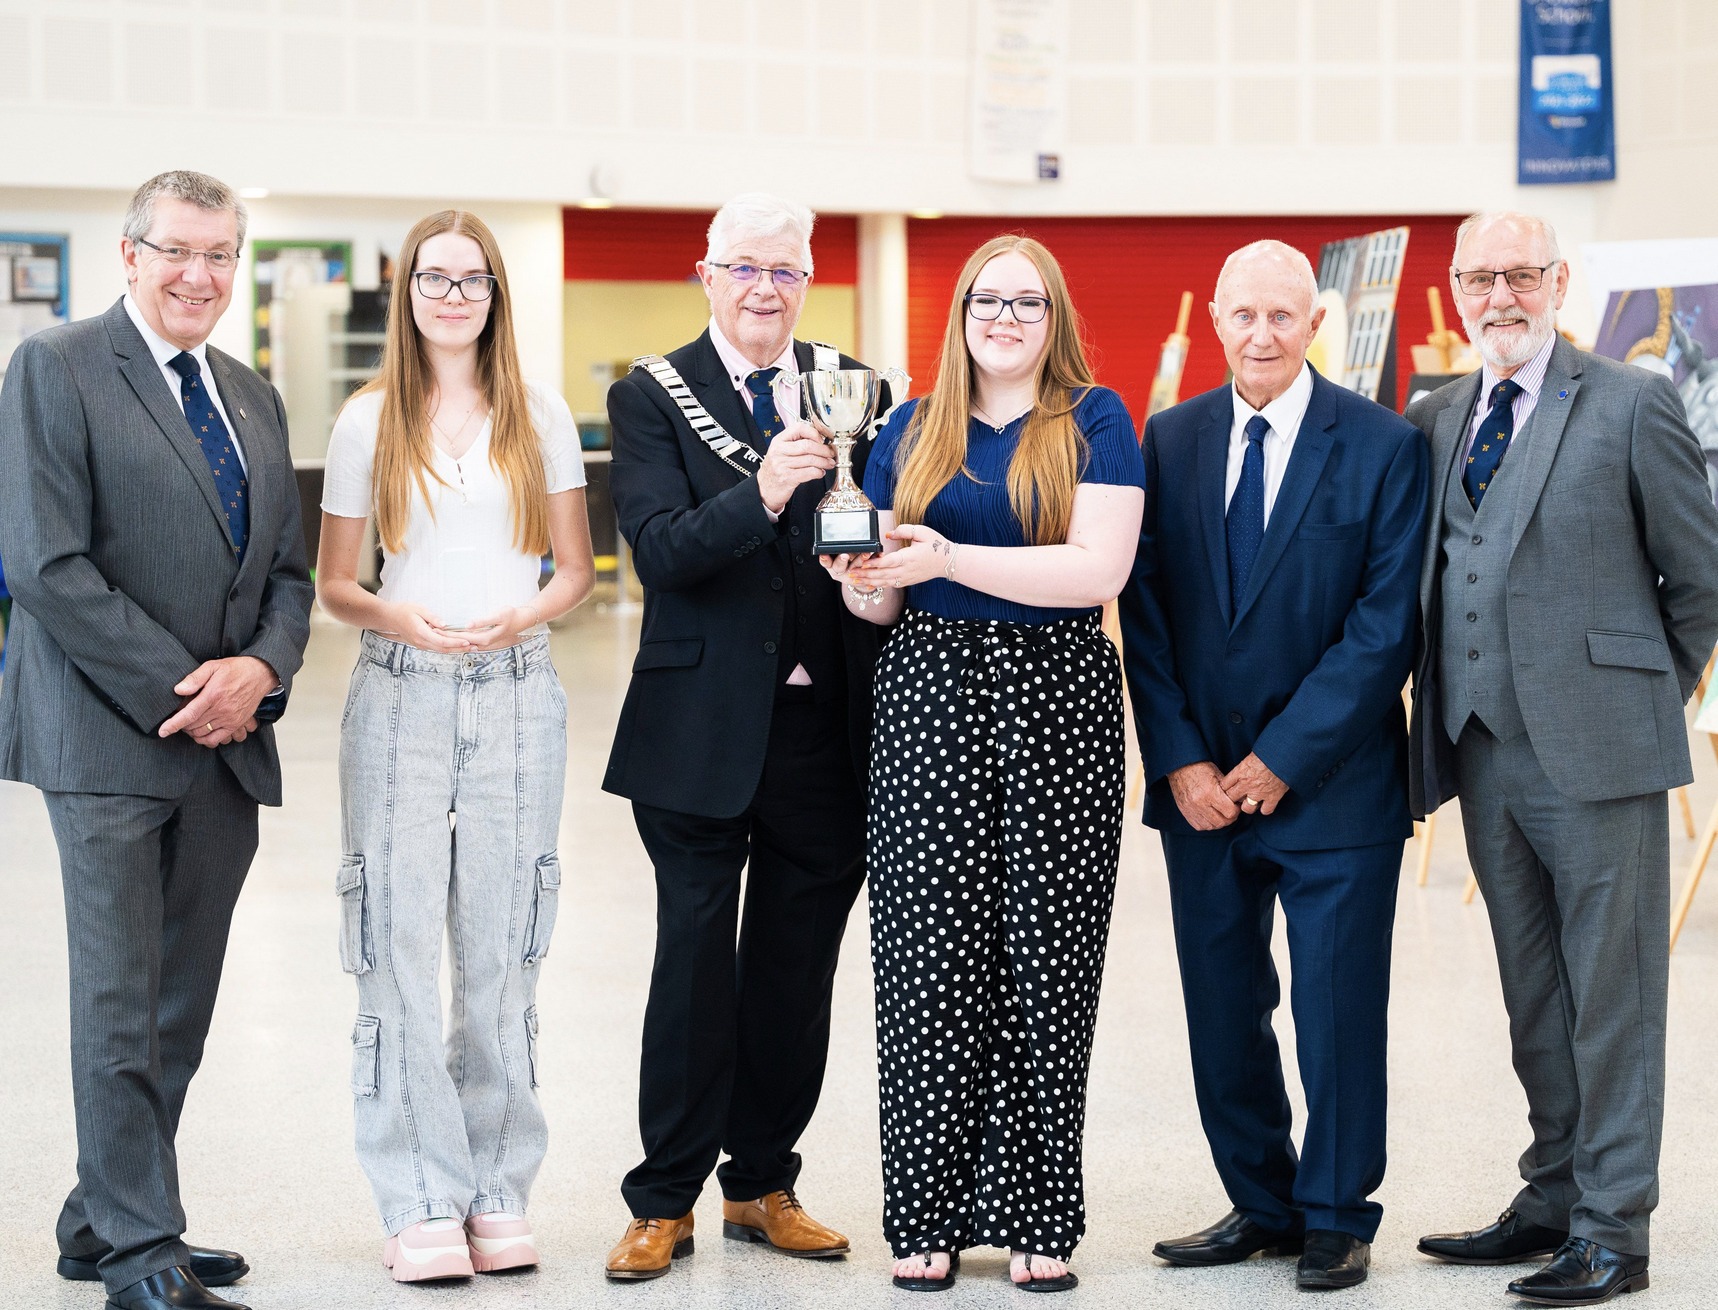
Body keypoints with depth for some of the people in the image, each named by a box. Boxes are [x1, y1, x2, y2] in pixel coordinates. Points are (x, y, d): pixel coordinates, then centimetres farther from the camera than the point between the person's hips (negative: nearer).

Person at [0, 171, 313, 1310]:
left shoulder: (253, 398, 17)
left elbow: (288, 571, 18)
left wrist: (260, 669, -4)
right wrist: (176, 689, -14)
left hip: (228, 743, 7)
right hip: (108, 739, -7)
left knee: (182, 1004, 9)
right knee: (120, 1001, -5)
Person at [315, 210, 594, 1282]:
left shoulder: (540, 416, 8)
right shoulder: (370, 420, 6)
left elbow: (576, 570, 10)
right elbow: (335, 584, 7)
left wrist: (525, 614, -11)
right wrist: (399, 617, -14)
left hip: (517, 694, 1)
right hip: (403, 694, -1)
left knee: (502, 948, 5)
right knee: (402, 941, -4)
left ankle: (499, 1190, 13)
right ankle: (423, 1202, 2)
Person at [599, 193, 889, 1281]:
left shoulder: (854, 389, 9)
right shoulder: (653, 395, -1)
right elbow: (661, 551, -15)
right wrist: (761, 496, -30)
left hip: (827, 729, 3)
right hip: (706, 729, -3)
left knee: (797, 969, 10)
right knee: (696, 960, 2)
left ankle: (762, 1184, 24)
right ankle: (666, 1201, 13)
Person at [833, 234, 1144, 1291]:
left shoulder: (1094, 421, 3)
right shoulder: (913, 432, 15)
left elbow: (1100, 569, -11)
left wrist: (948, 557, -19)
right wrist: (860, 578, -7)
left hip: (1057, 700, -2)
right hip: (930, 698, 3)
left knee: (1045, 961, -1)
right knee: (928, 961, -2)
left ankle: (1037, 1221, 6)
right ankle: (929, 1216, 5)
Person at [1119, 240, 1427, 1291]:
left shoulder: (1385, 446, -5)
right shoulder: (1172, 439, 6)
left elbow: (1386, 624, -10)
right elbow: (1146, 611, 5)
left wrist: (1282, 758, -14)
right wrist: (1179, 760, -5)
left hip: (1333, 782, -4)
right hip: (1202, 786, 4)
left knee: (1338, 1010, 3)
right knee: (1222, 1011, 10)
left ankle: (1337, 1219, 17)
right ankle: (1262, 1206, 25)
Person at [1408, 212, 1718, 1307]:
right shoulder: (1434, 419, 12)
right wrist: (1438, 721, 13)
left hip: (1596, 754, -6)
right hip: (1485, 753, 6)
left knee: (1611, 996, 0)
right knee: (1534, 997, 15)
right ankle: (1554, 1197, 25)